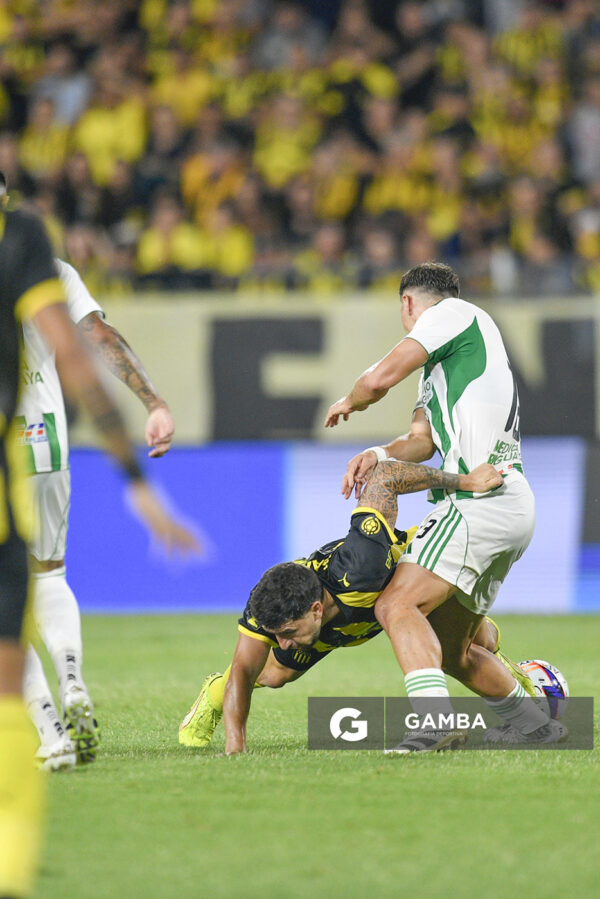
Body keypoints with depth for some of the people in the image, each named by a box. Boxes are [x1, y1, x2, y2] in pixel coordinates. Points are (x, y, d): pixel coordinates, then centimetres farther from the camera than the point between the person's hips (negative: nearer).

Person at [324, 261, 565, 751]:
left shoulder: (455, 313, 1)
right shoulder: (440, 363, 30)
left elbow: (381, 377, -8)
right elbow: (423, 439, 21)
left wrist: (348, 403, 13)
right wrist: (377, 456, 1)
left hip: (480, 499, -10)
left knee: (397, 604, -23)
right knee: (451, 649, 18)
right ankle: (532, 724, 29)